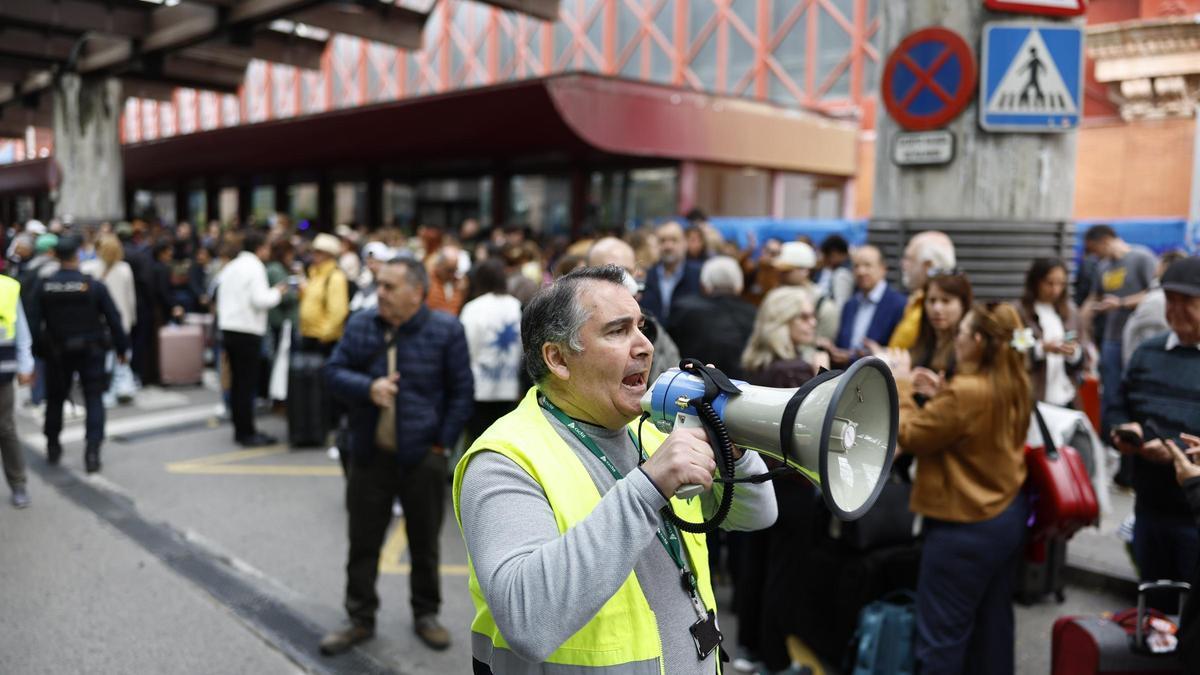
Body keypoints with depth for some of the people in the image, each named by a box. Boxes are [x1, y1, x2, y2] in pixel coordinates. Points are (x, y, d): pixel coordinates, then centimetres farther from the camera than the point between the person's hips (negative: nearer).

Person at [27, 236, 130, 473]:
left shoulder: (43, 287, -5)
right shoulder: (94, 286, -11)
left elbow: (34, 322, -4)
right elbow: (114, 320, -8)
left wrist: (36, 351, 3)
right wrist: (121, 348, 2)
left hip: (57, 353, 2)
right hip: (91, 351, -2)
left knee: (55, 398, 18)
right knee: (94, 398, 3)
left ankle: (52, 446, 31)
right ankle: (92, 450, -6)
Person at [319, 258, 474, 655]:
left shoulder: (446, 330, -7)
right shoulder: (361, 324, 2)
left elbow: (462, 392, -4)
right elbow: (333, 371, 3)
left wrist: (443, 442, -7)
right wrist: (367, 388, -17)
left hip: (423, 457, -2)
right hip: (370, 454, 3)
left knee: (424, 542, 12)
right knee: (363, 541, 10)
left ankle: (425, 614, 30)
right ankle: (361, 619, 26)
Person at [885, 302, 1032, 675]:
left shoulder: (964, 392, -26)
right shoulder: (1015, 385, 1)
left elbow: (909, 436, -16)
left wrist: (901, 384, -6)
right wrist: (938, 395, 7)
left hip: (965, 528, -9)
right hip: (1008, 516, 9)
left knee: (940, 635, 4)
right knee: (992, 625, 20)